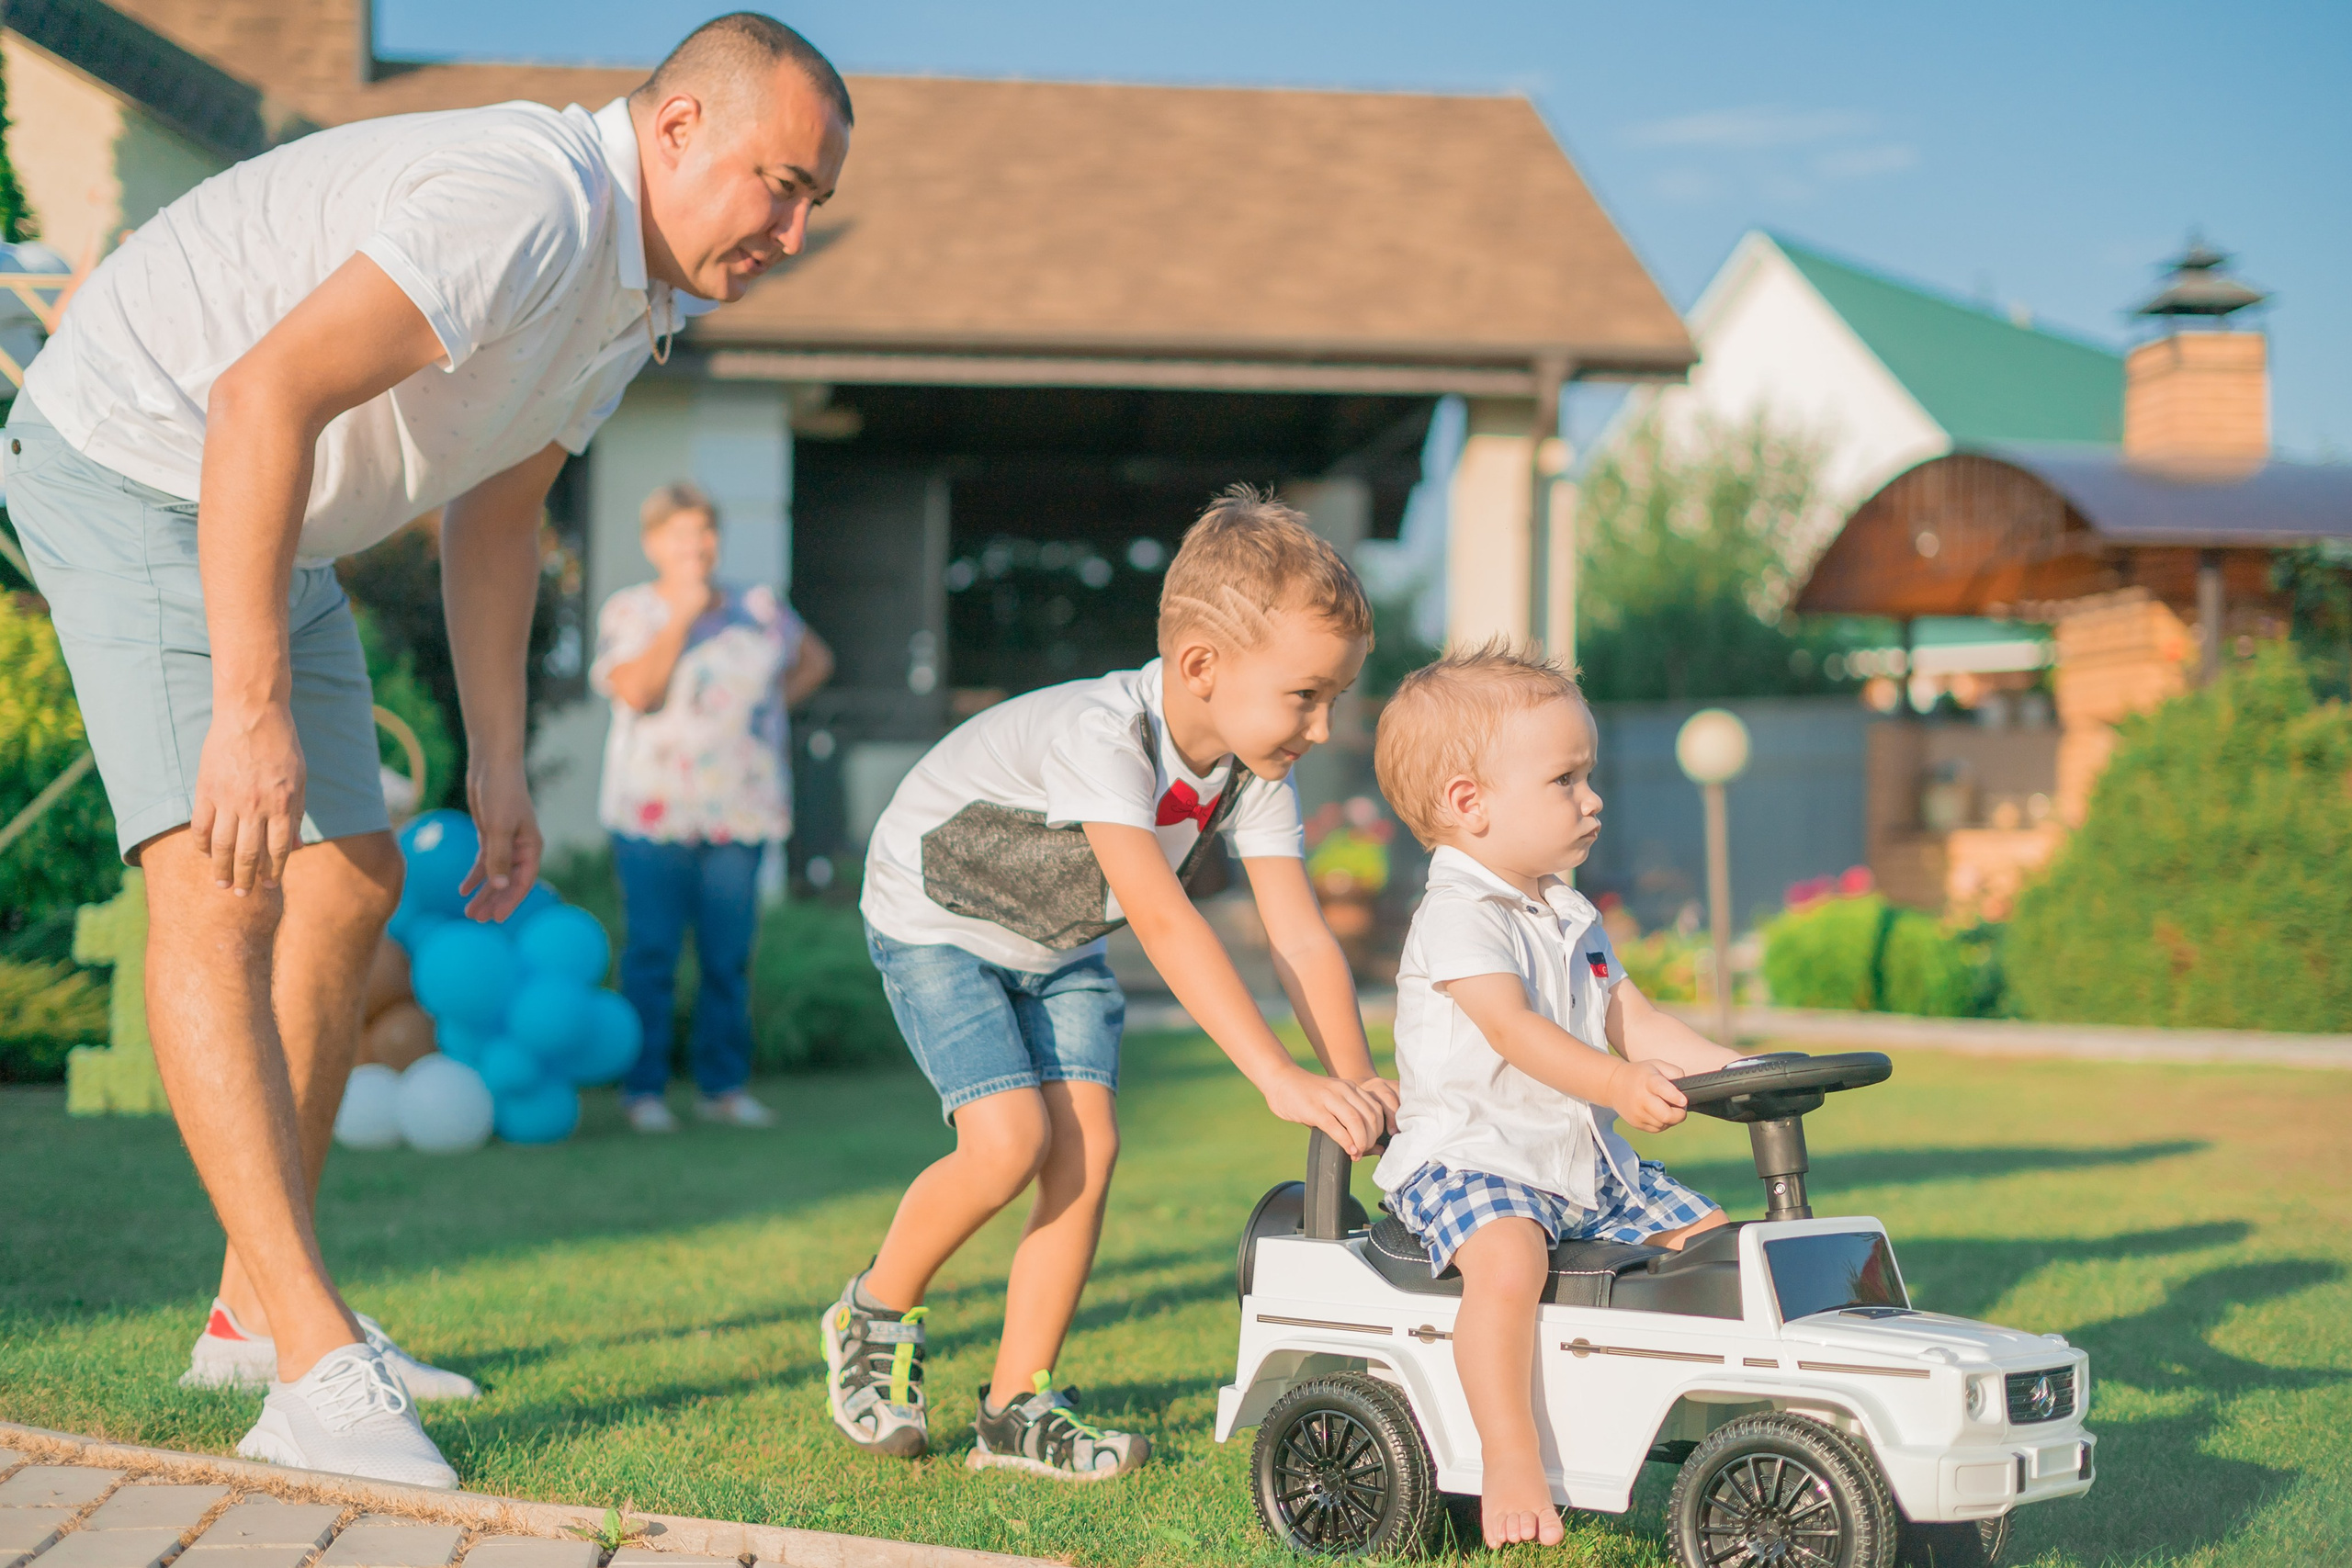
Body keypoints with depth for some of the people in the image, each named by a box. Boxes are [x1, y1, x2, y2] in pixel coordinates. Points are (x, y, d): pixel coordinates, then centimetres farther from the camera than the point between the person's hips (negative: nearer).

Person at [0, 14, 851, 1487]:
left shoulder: (637, 284, 6)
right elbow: (263, 397, -37)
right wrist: (251, 704, -39)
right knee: (218, 888, -20)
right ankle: (318, 1374, -25)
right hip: (132, 466, -11)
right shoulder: (527, 207, -27)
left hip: (272, 525, 11)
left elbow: (497, 509, 16)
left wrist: (500, 760, 14)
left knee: (351, 881, 10)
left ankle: (262, 1306, 19)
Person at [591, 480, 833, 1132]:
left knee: (729, 956, 3)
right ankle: (643, 1089, 4)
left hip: (737, 810, 3)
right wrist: (682, 614, -11)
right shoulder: (629, 610, 3)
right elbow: (635, 690, -13)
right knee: (651, 954, -3)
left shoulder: (760, 609, 11)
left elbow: (814, 660, 27)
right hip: (655, 808, -3)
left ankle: (725, 1085, 11)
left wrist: (772, 705, 11)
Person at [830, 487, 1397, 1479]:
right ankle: (874, 1316, 7)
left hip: (1057, 945, 6)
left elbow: (1301, 936, -20)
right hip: (937, 922, -6)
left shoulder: (1256, 775, -16)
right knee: (1011, 1139, -20)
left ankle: (1017, 1411, 1)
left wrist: (1354, 1079, -33)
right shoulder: (1101, 733, -39)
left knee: (1088, 1143, -9)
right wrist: (1280, 1079, -50)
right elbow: (1164, 922, -46)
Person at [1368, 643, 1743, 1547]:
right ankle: (1510, 1463, -30)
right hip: (1467, 1157, -9)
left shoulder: (1570, 918, 17)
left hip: (1584, 1162, 9)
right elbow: (1514, 1029, -28)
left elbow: (1634, 1023, 15)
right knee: (1507, 1262, -35)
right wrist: (1618, 1082, -42)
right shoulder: (1459, 916, -14)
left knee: (1707, 1236, 2)